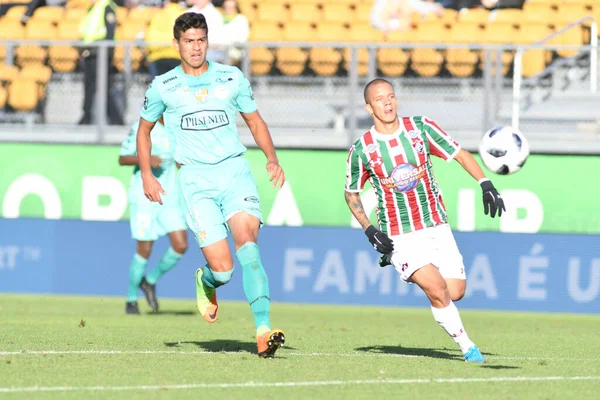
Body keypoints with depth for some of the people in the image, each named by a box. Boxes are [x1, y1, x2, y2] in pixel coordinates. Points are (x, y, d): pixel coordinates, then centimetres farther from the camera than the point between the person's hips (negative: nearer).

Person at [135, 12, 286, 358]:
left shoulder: (232, 78, 7)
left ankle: (264, 332, -32)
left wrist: (273, 160, 3)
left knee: (247, 238, -26)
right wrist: (146, 175, 10)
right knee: (223, 269, -12)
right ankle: (206, 283, 29)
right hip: (196, 179, -1)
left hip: (235, 171, 1)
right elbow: (144, 129, 21)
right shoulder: (163, 87, 6)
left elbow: (256, 121, 18)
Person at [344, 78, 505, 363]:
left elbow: (459, 154, 2)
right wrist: (369, 231, -4)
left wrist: (486, 184, -12)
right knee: (437, 288, -22)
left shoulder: (420, 128, -3)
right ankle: (466, 346, -6)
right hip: (399, 237, -3)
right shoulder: (362, 150, -6)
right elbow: (351, 193, 8)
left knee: (456, 293, -3)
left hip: (437, 229, 3)